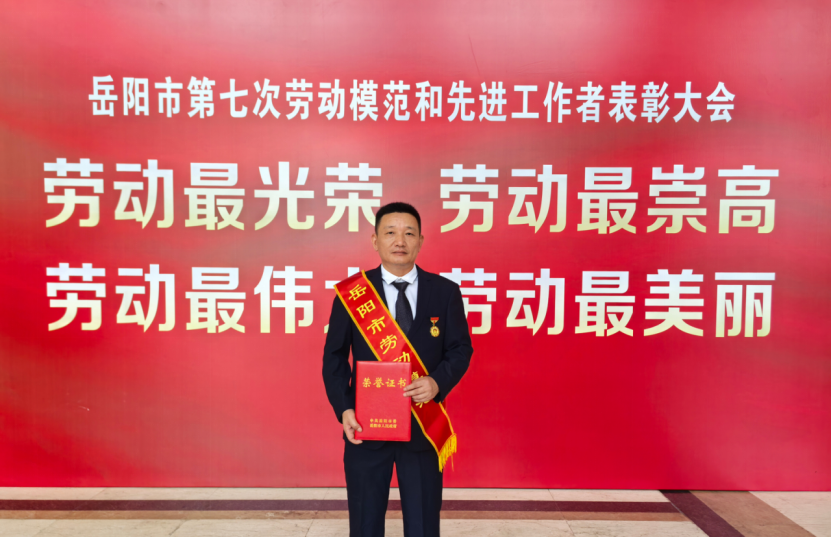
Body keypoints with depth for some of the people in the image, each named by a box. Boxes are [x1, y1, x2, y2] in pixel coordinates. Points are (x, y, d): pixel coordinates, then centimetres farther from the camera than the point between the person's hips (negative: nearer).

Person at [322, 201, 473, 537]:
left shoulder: (445, 292, -2)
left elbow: (460, 349, 2)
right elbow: (334, 357, 0)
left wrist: (438, 382, -17)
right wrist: (344, 409, -12)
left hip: (424, 428, 1)